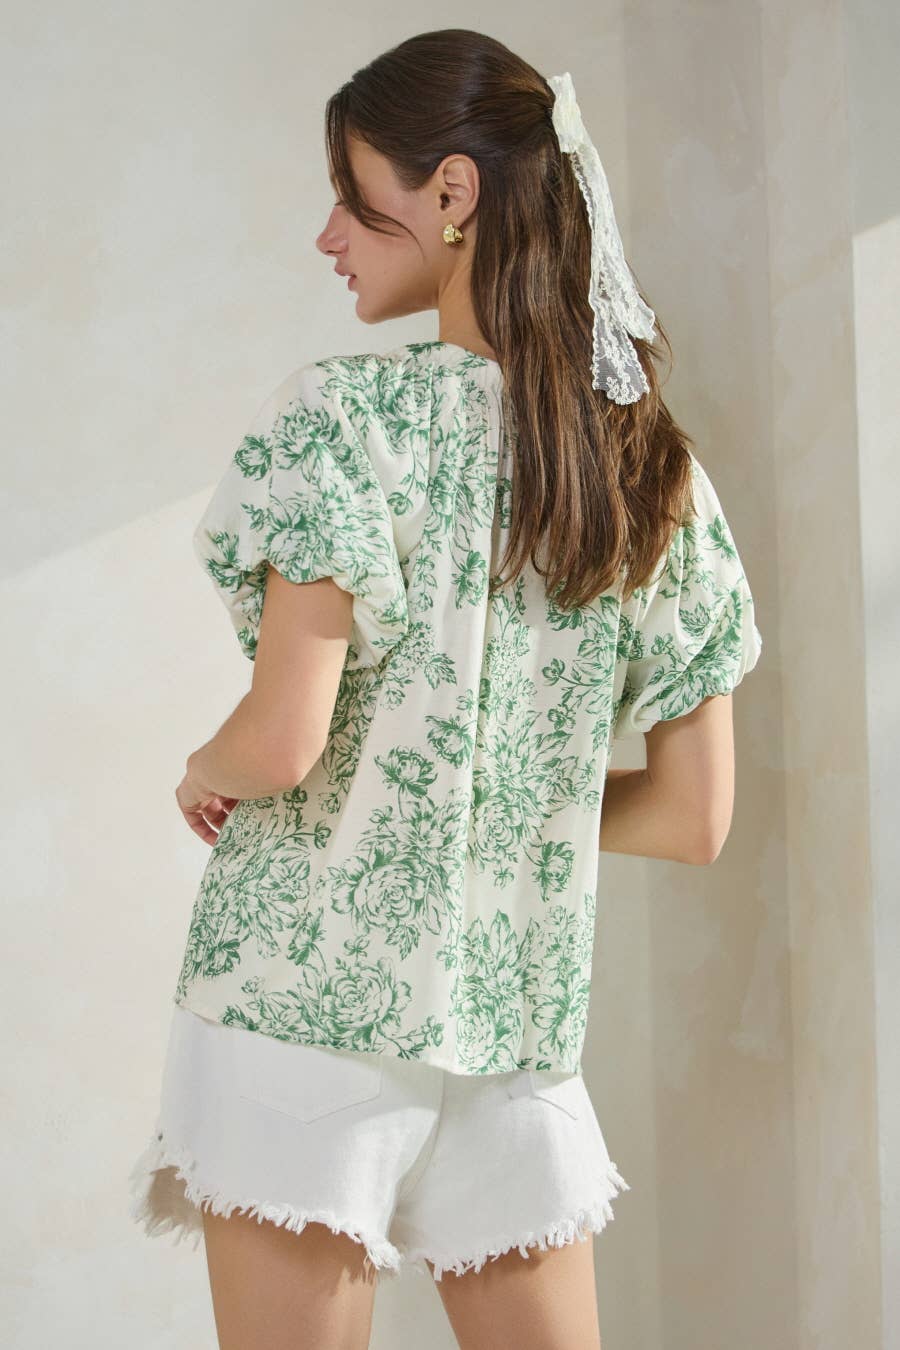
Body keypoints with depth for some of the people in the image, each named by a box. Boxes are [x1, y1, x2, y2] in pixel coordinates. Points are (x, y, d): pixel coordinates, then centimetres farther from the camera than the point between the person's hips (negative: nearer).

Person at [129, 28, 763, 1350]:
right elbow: (695, 819, 7)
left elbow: (282, 742, -19)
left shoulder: (350, 413, -10)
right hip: (521, 1014, 6)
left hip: (307, 990, -5)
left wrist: (200, 774, 3)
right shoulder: (654, 468, 6)